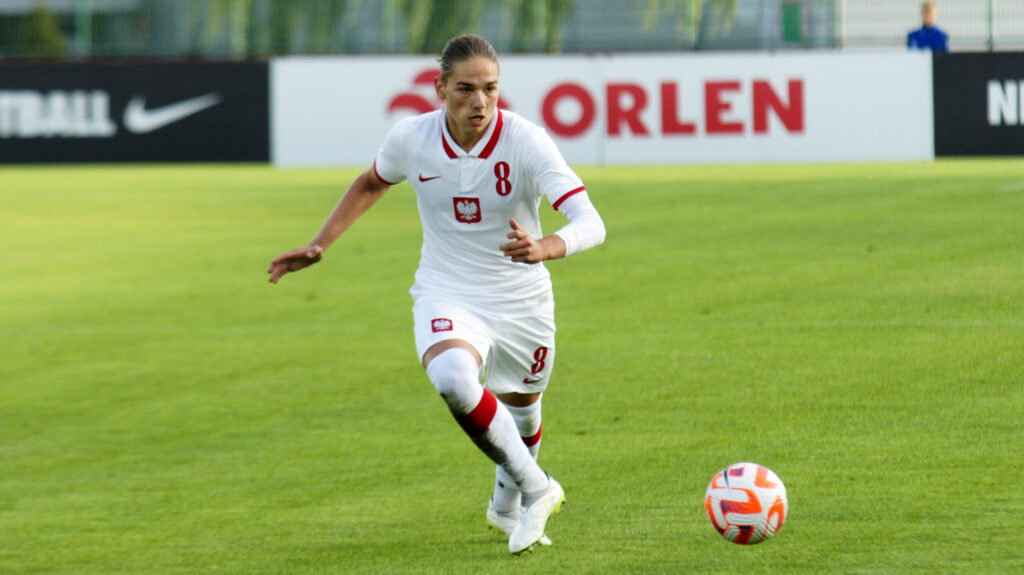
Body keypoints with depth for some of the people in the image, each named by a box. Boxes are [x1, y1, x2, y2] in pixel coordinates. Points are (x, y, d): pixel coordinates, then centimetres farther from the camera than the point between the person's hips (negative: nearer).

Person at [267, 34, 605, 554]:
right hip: (447, 297, 0)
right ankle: (537, 489, -14)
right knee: (453, 379, -32)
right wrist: (319, 245, 7)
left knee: (521, 411, 19)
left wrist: (546, 248, -52)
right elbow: (371, 184, 12)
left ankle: (508, 504, 54)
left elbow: (589, 224, -32)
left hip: (521, 301, 0)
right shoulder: (411, 138, -13)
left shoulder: (526, 142, -22)